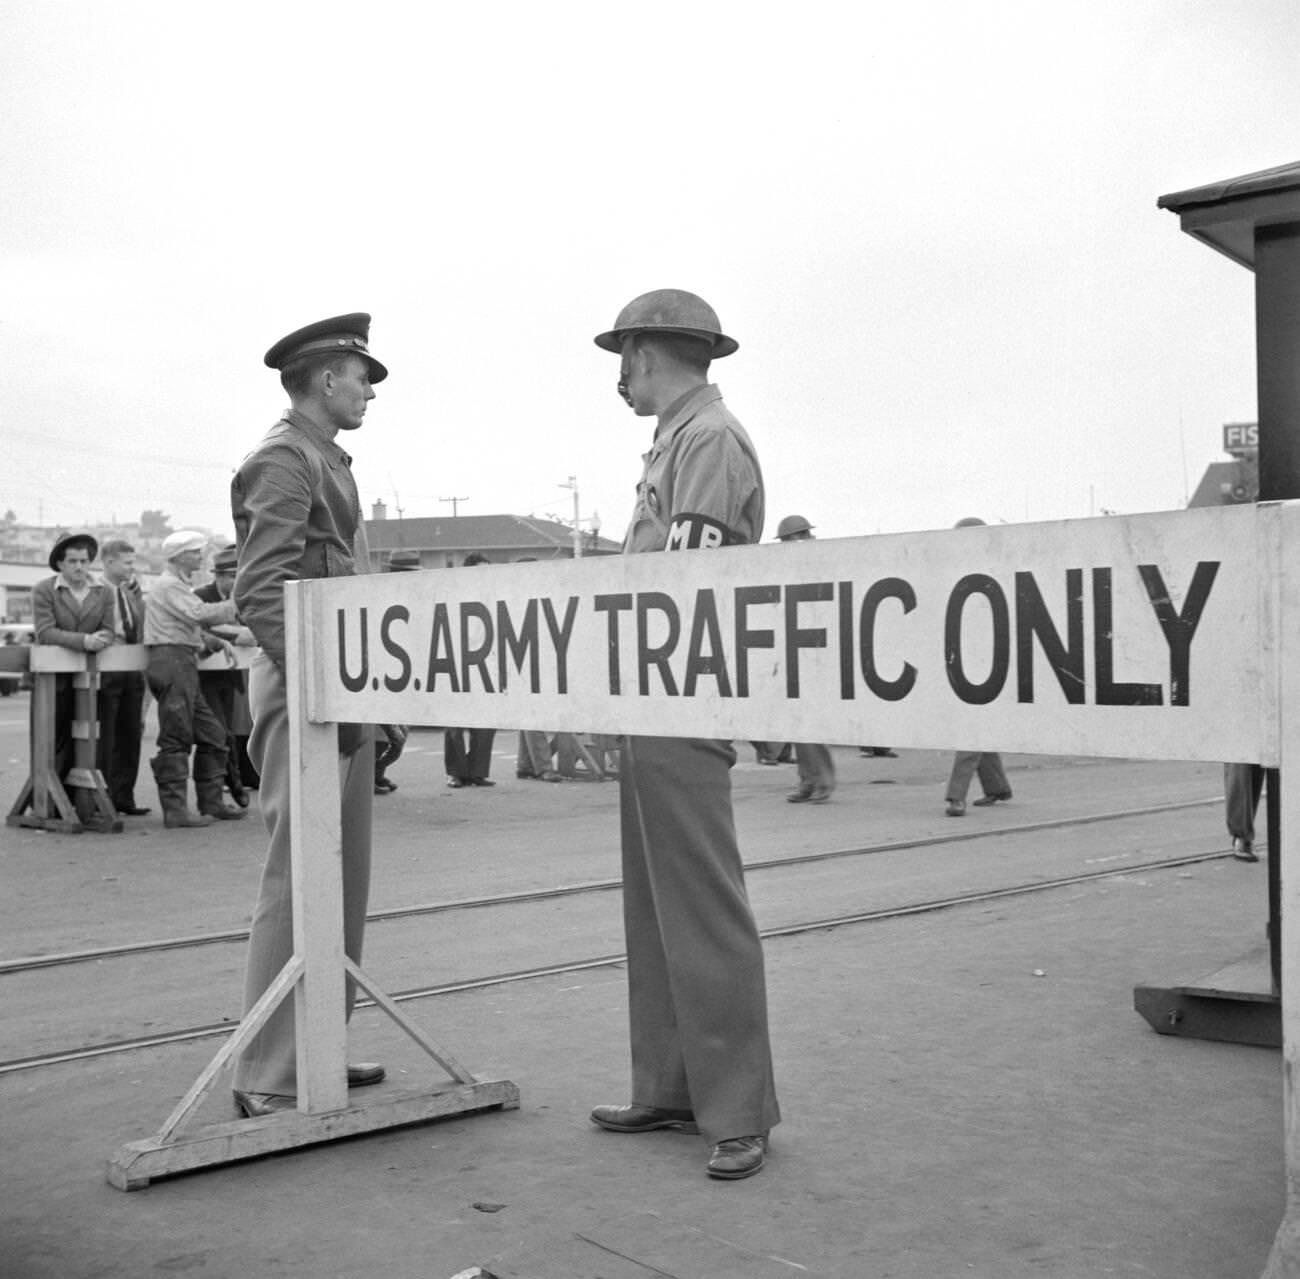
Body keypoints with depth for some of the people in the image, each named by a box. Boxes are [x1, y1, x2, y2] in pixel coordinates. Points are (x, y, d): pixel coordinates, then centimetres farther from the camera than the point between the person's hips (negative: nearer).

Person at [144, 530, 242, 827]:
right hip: (172, 661, -11)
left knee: (212, 734, 10)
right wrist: (239, 605, -16)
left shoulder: (179, 586, 26)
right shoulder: (169, 585, -8)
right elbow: (199, 613, -21)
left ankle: (212, 802, 15)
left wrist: (215, 642, 12)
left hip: (183, 665, 11)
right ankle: (175, 810, -9)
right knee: (176, 739, -10)